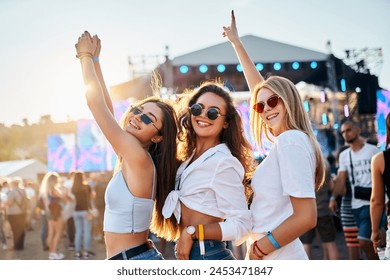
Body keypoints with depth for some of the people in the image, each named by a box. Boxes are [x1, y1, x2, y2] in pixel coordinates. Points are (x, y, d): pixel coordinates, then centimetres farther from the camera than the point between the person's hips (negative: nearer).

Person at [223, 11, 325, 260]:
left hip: (278, 260, -9)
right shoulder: (287, 138, 8)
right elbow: (258, 87, 20)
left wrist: (260, 248, -12)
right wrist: (236, 43, 28)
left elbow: (306, 217, -22)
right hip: (270, 258, 9)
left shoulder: (290, 141, -17)